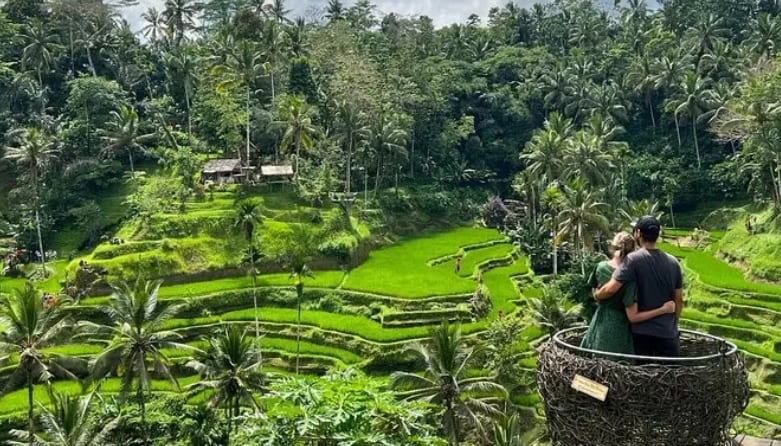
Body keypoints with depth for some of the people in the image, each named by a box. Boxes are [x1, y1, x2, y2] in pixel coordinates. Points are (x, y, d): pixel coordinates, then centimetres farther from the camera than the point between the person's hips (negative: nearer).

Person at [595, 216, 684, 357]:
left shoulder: (633, 259, -12)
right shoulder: (673, 262, 2)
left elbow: (611, 289, -20)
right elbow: (679, 300, 6)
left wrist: (596, 295, 0)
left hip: (642, 330, -3)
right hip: (667, 331, 3)